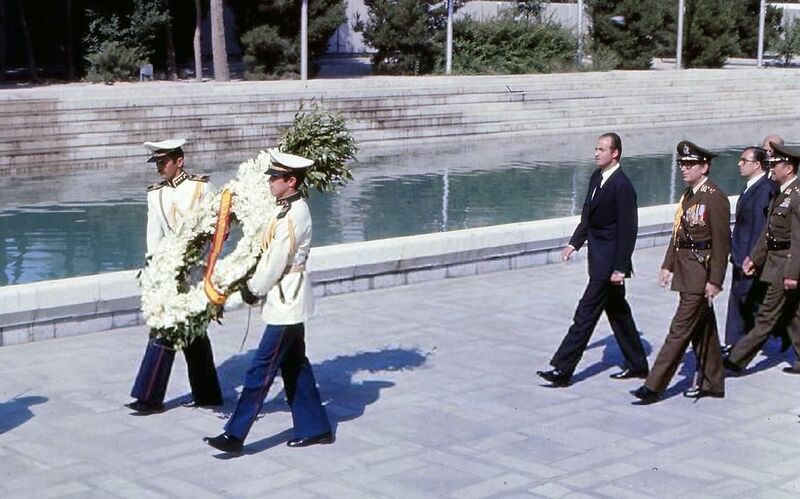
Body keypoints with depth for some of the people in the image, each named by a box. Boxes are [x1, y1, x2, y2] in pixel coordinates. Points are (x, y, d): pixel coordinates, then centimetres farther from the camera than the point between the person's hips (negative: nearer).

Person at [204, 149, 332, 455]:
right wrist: (253, 285, 10)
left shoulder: (294, 215, -20)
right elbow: (270, 254, 18)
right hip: (289, 303, 10)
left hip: (286, 304, -10)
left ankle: (234, 435, -4)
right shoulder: (289, 209, 10)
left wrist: (253, 290, -7)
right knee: (295, 366, 15)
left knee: (261, 370, -7)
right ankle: (315, 428, 23)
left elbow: (276, 263, -18)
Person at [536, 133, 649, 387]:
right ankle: (637, 365, 29)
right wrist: (575, 243, 8)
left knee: (586, 314, -7)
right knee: (617, 311, 17)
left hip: (609, 262, -10)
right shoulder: (597, 177, 8)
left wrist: (620, 268, -20)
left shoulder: (622, 186, -19)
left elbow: (628, 229, -20)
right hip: (598, 257, 10)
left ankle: (562, 370, -5)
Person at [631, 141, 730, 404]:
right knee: (702, 329, 16)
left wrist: (715, 280, -17)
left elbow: (721, 243, -16)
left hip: (701, 275, -9)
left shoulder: (715, 198, -14)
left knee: (681, 328, -7)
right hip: (685, 271, 9)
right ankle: (712, 382, 26)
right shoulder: (687, 195, 12)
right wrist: (668, 265, 13)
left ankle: (654, 386, -7)